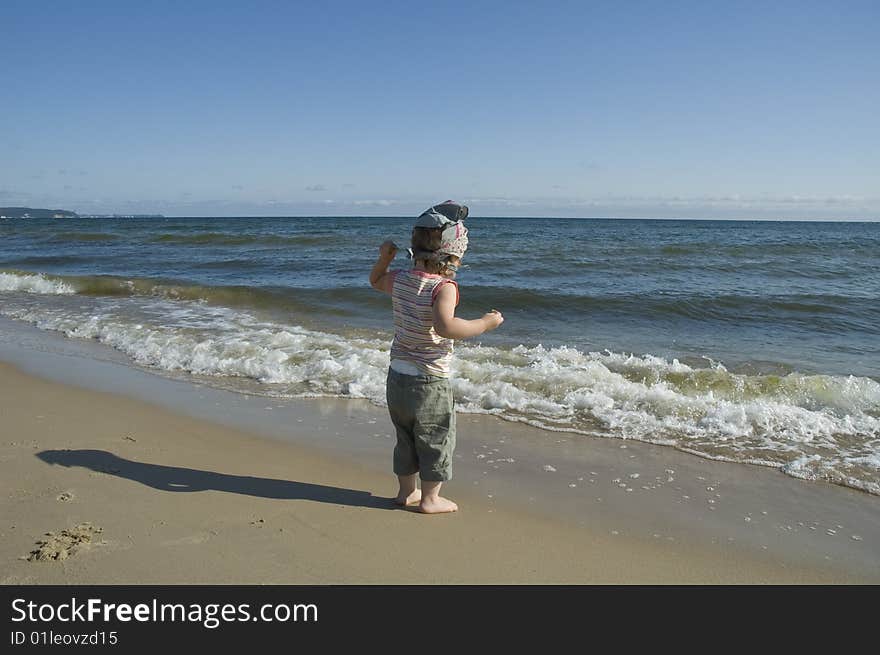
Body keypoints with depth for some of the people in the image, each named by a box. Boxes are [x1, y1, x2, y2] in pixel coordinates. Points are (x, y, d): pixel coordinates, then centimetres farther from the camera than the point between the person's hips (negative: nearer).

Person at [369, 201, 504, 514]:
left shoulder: (400, 279, 1)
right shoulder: (444, 286, -22)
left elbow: (376, 280, 23)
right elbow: (445, 326, -39)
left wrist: (384, 257, 10)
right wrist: (485, 323, -28)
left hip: (397, 377, 7)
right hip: (429, 382, -7)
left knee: (406, 438, 22)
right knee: (437, 440, 12)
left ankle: (407, 491, 36)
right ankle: (430, 498, 23)